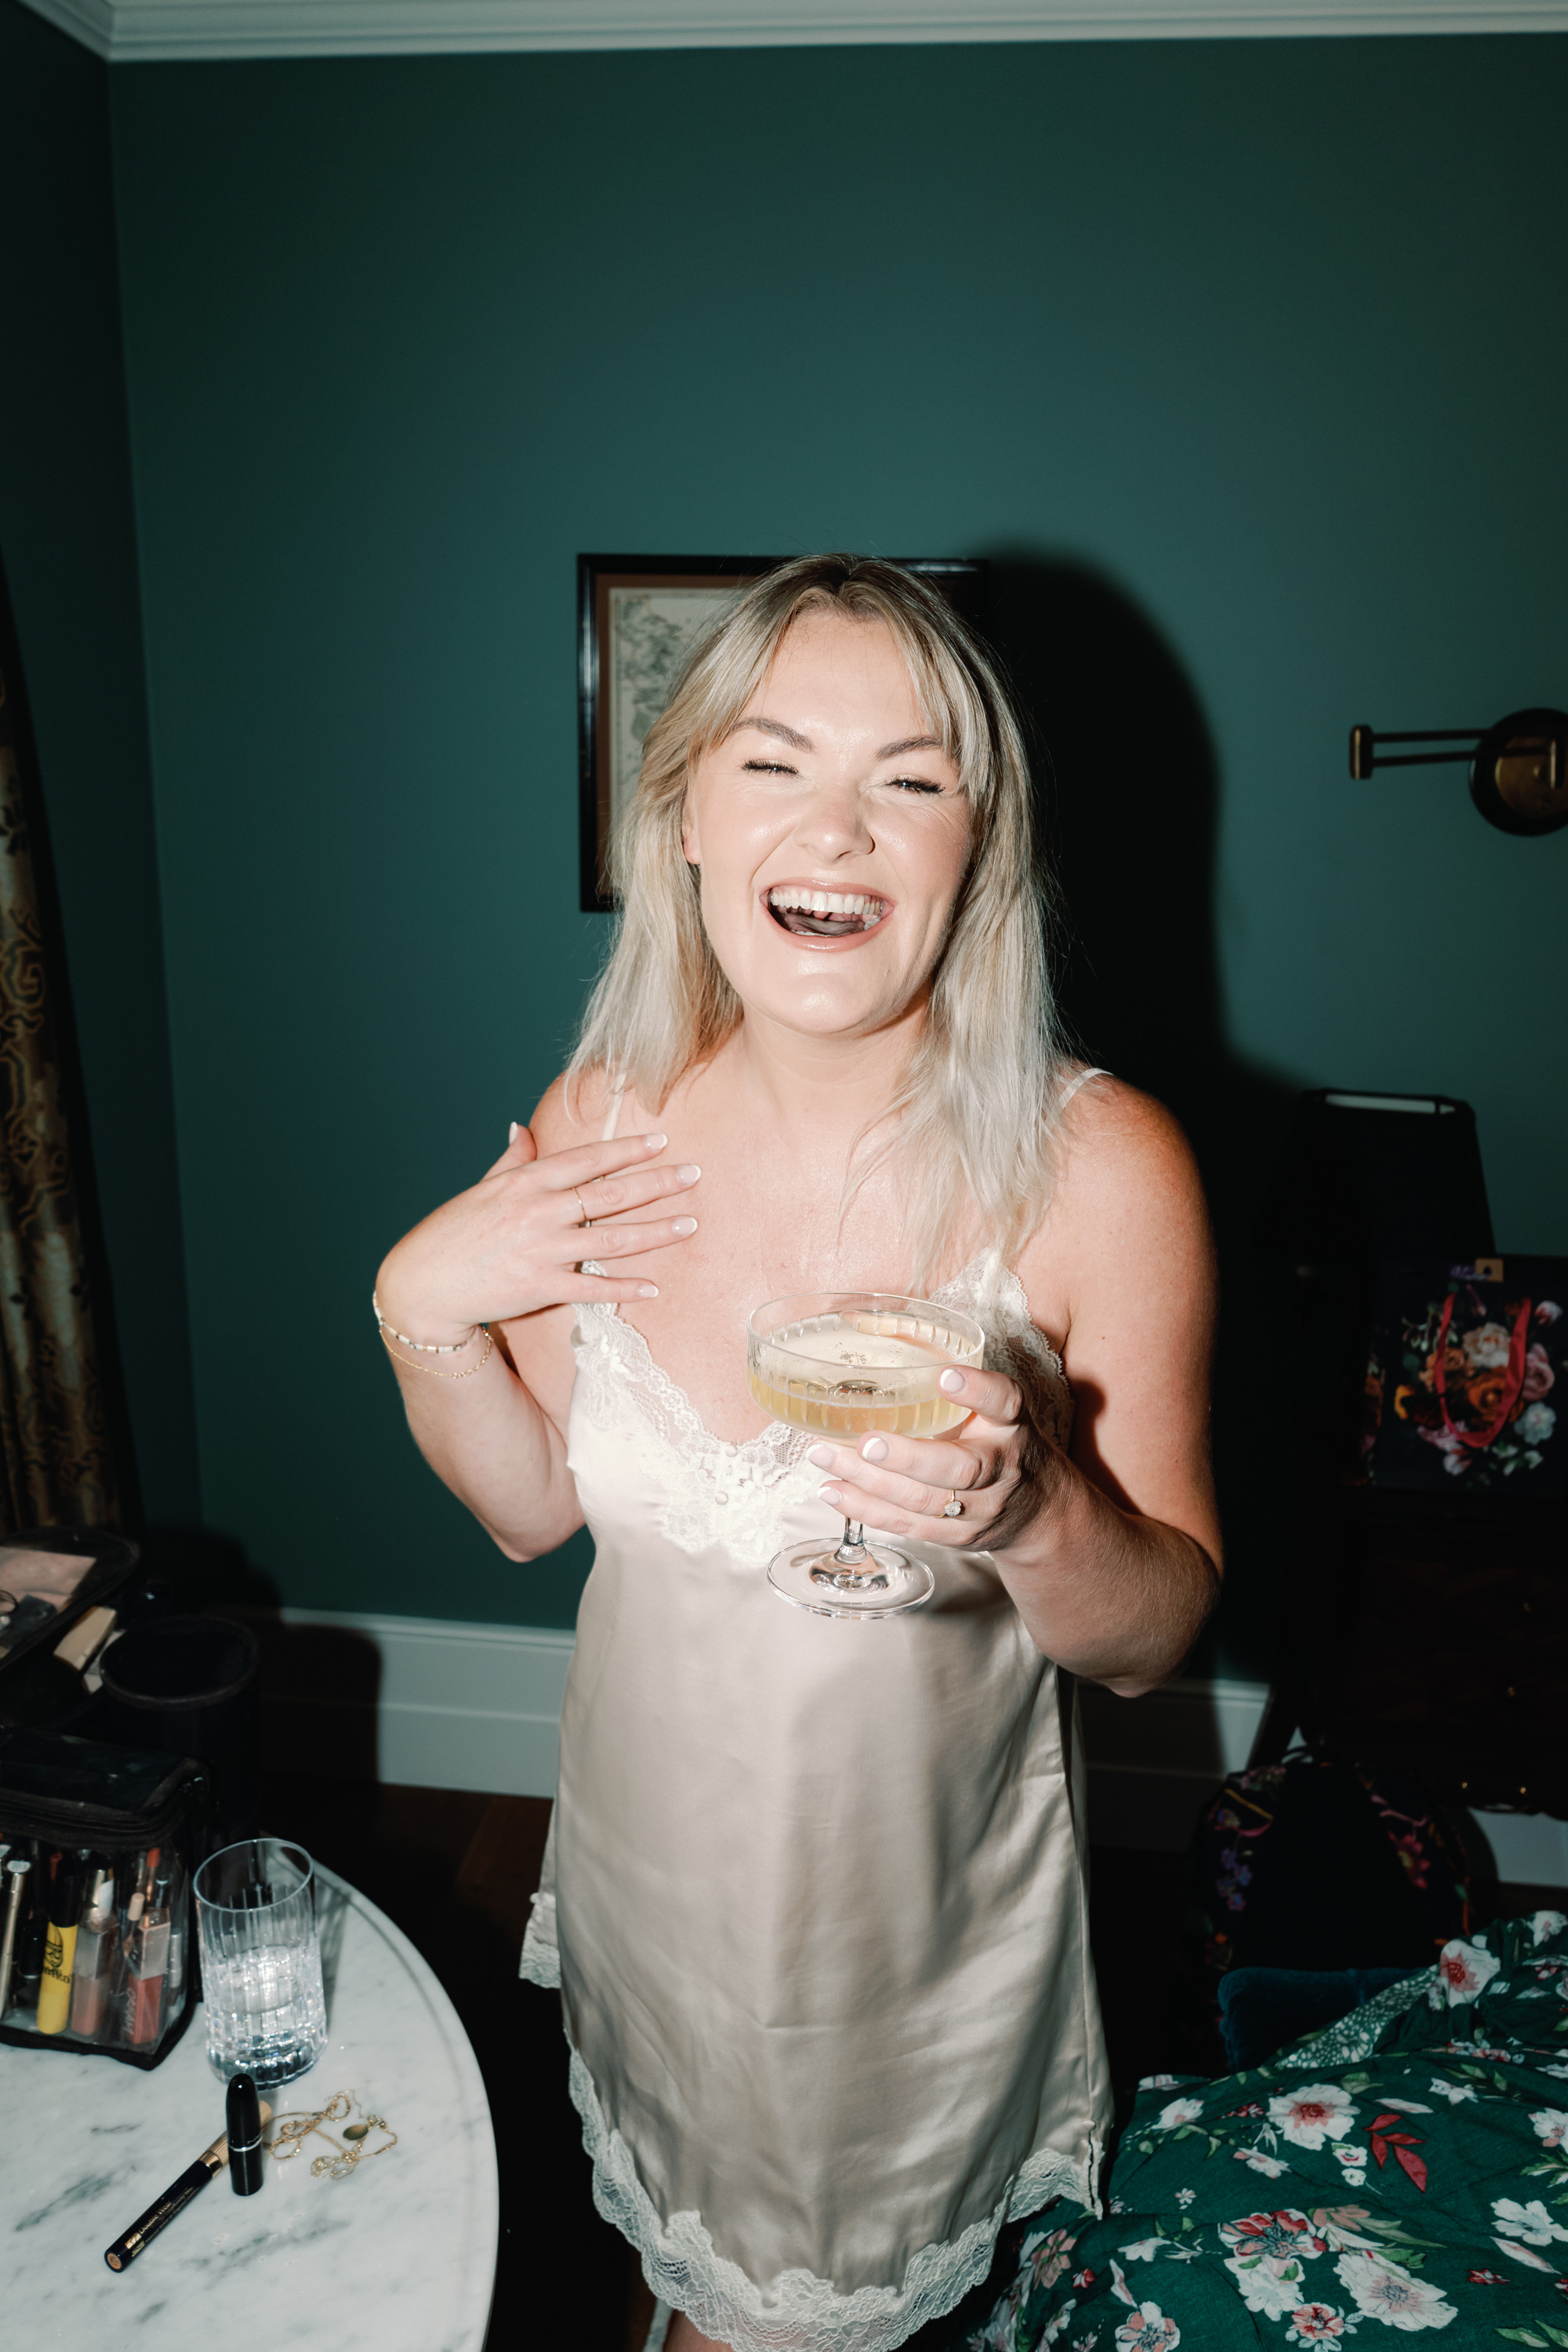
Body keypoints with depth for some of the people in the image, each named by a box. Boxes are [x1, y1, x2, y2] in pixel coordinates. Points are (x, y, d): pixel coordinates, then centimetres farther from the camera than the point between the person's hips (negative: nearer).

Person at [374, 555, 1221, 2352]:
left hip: (925, 1940, -2)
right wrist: (419, 1313, -18)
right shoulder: (607, 1119, -14)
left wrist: (1035, 1517, -35)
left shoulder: (1102, 1169, -24)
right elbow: (535, 1504, -1)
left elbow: (1158, 1637, -15)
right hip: (648, 1866, 3)